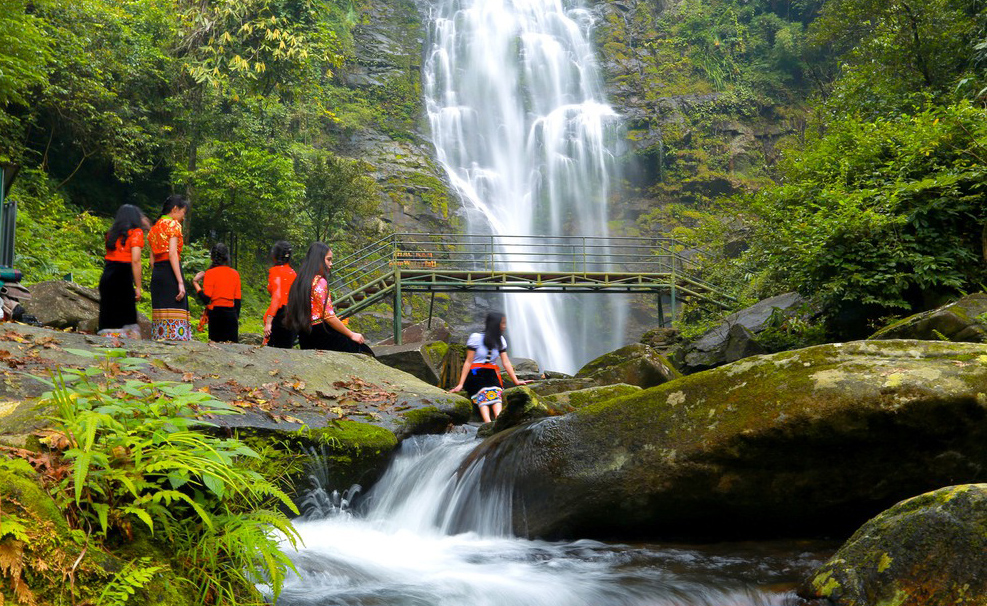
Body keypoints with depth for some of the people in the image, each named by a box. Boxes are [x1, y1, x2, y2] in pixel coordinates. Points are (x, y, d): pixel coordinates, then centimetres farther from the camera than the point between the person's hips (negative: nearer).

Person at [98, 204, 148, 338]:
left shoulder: (112, 232, 14)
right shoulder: (136, 232, -2)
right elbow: (135, 260, -10)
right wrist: (138, 287, -8)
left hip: (107, 275, 6)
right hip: (123, 276, -6)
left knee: (109, 314, 8)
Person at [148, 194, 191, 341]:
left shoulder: (154, 228, 20)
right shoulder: (173, 224, -3)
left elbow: (152, 259, 17)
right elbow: (172, 254, -14)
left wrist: (156, 277, 18)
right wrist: (180, 282, -18)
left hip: (156, 273, 8)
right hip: (170, 272, -8)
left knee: (162, 317, 6)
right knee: (174, 317, -12)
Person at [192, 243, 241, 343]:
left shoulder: (210, 273, -4)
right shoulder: (235, 274, 8)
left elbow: (206, 299, -10)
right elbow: (237, 300, 9)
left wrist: (195, 283, -1)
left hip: (215, 313, -3)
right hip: (231, 314, 3)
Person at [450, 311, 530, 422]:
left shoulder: (500, 340, 11)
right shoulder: (476, 338, -6)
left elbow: (506, 362, 9)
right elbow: (468, 362, -7)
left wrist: (516, 381, 0)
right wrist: (461, 384, -14)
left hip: (492, 373, 4)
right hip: (475, 374, -4)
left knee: (495, 392, -29)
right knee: (482, 394, -33)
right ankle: (488, 423, -56)